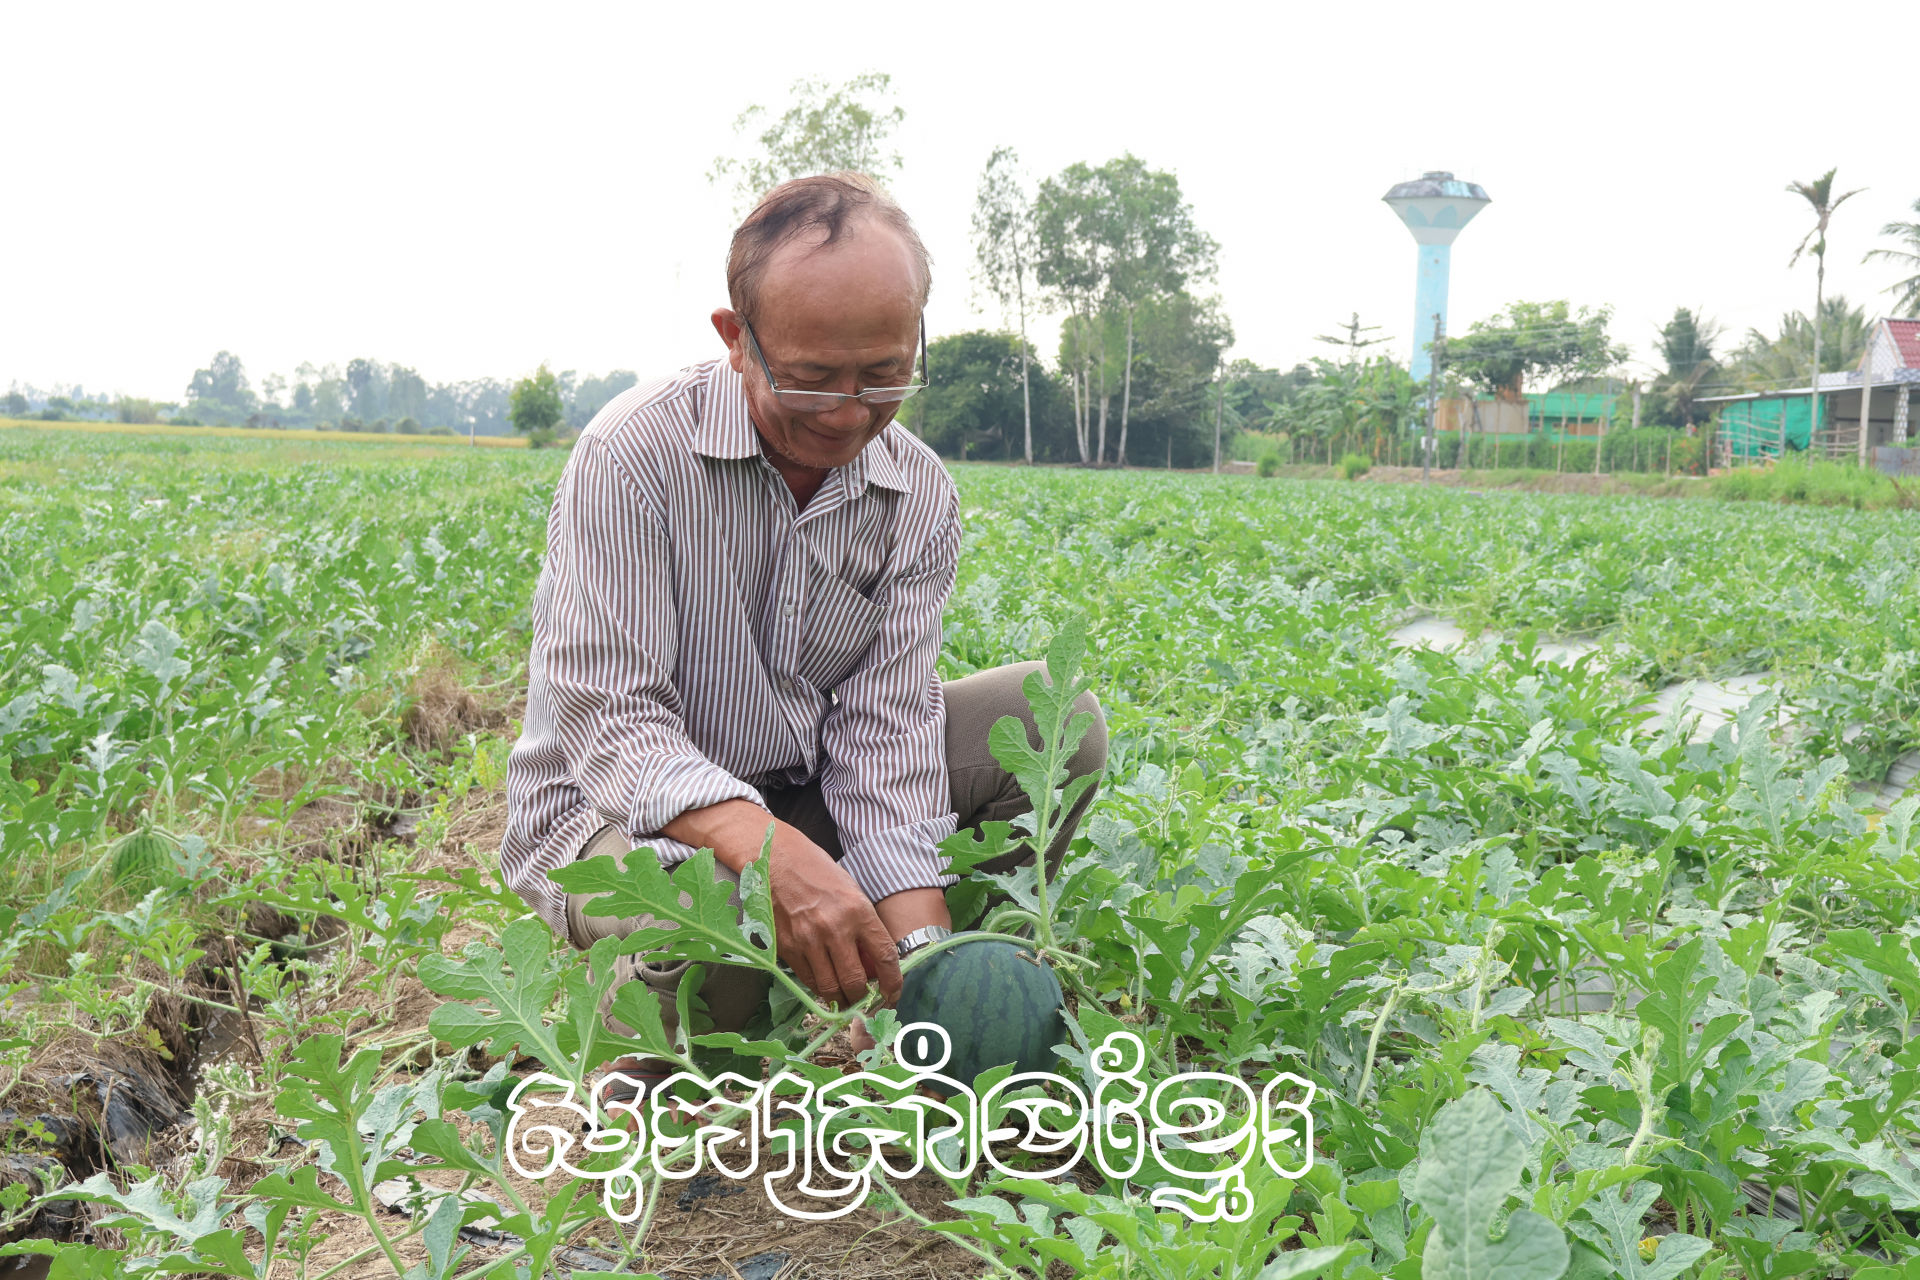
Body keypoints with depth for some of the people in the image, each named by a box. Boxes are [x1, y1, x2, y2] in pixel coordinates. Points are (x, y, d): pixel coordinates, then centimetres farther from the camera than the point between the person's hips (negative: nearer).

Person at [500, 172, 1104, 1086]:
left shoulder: (920, 498, -7)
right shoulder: (632, 456, -21)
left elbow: (887, 727, -11)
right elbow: (610, 722, -27)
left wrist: (922, 950, -26)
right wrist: (770, 848, -46)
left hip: (810, 794, 5)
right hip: (617, 811, -4)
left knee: (1059, 720, -10)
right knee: (715, 898, -40)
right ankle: (654, 1059, -4)